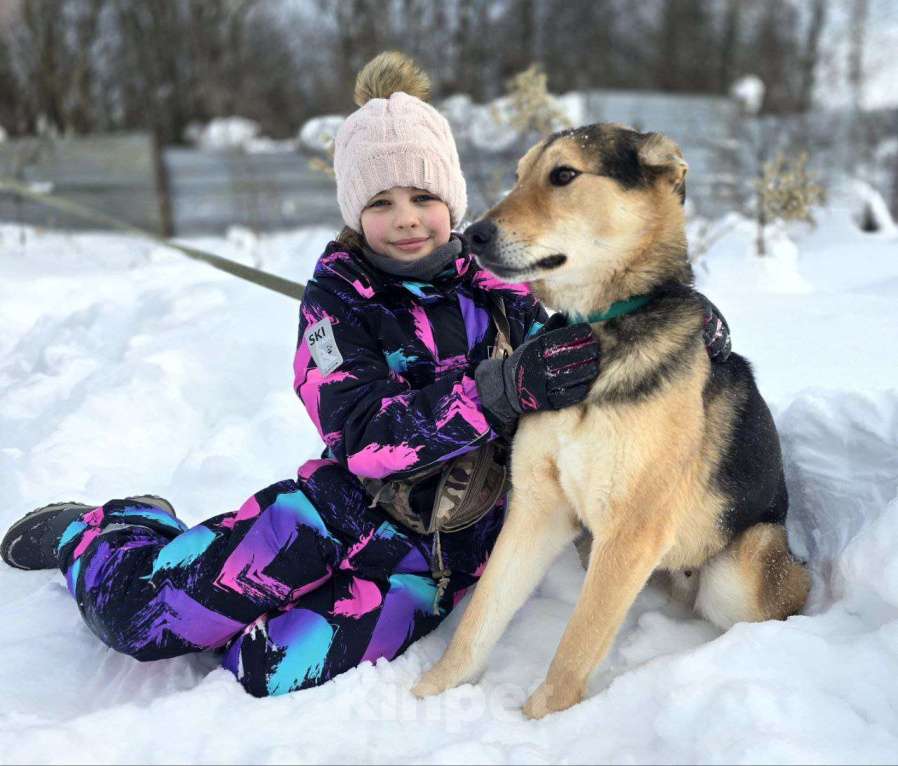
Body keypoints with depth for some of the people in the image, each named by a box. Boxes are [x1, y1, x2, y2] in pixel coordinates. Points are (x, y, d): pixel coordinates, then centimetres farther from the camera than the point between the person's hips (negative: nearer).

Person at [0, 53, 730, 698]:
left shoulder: (495, 289, -2)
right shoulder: (337, 297, -8)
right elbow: (366, 437, -22)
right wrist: (503, 389, -37)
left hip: (444, 547, 2)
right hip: (348, 507, -1)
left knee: (277, 671, -19)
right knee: (145, 615, -13)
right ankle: (90, 535, 25)